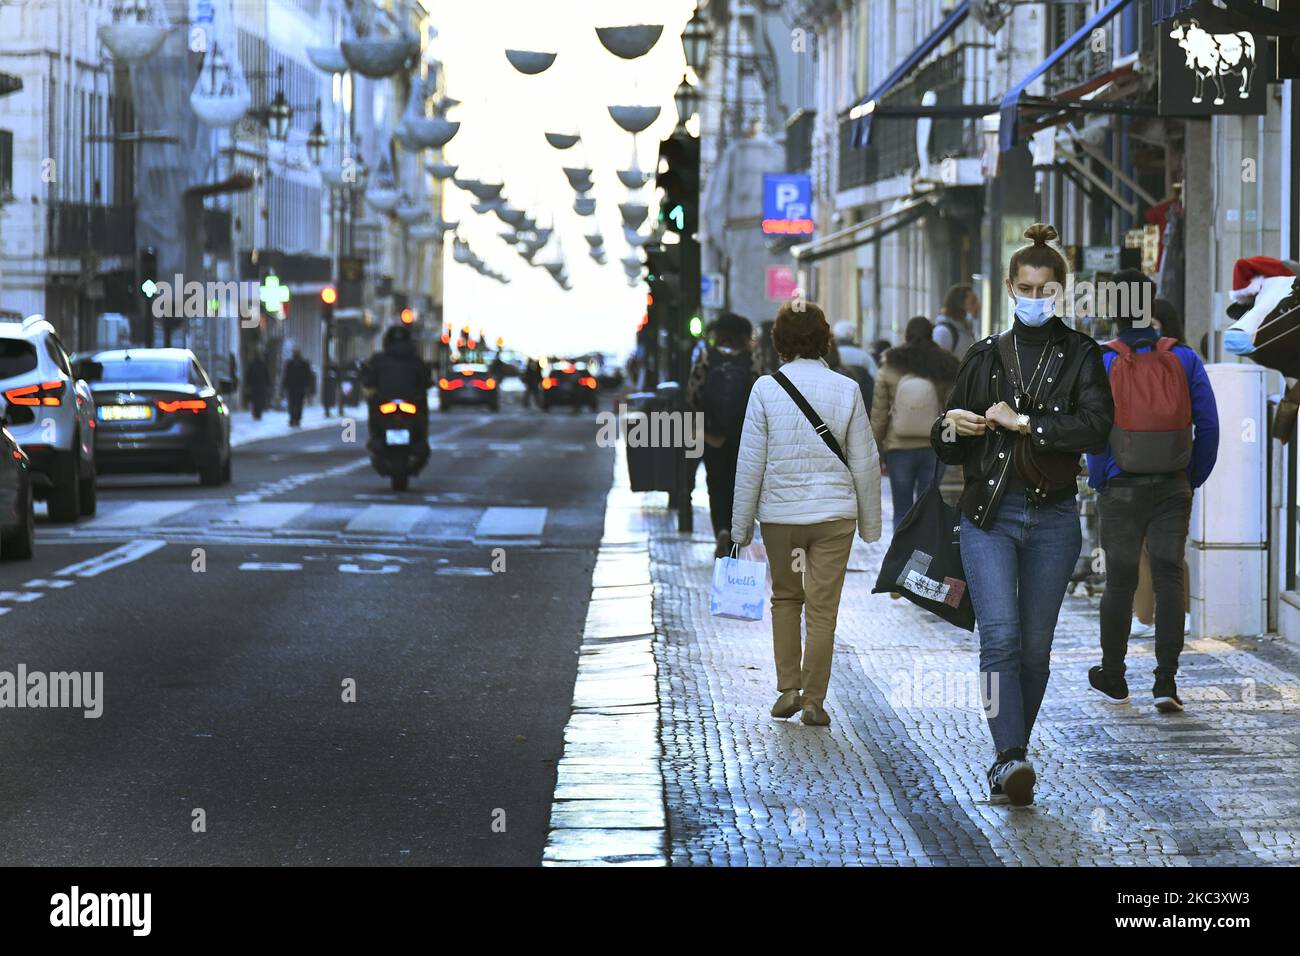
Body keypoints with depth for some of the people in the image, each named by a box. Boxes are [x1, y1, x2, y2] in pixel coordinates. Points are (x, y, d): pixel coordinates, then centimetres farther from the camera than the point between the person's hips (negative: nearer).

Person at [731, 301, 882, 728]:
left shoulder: (766, 389, -6)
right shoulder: (846, 389, -3)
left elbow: (751, 463, -5)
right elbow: (865, 462, 1)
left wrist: (741, 525, 3)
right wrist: (869, 523, 11)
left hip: (779, 514, 0)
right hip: (834, 515, 0)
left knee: (785, 597, 18)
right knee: (822, 607, 5)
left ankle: (787, 688, 13)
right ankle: (813, 700, 6)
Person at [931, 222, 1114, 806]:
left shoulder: (1079, 355, 5)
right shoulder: (985, 356, 11)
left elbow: (1096, 427, -12)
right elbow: (946, 448, 14)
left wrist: (1023, 422, -14)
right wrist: (951, 429, -9)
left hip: (1052, 520, 0)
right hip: (989, 515, 0)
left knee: (1034, 647, 5)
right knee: (1000, 636, -16)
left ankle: (1010, 759, 17)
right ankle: (1010, 759, -24)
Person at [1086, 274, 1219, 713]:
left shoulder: (1102, 363, -8)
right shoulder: (1183, 359, -1)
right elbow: (1208, 425, -1)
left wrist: (1098, 480, 2)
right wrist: (1194, 478, 9)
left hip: (1121, 492, -1)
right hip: (1173, 490, 1)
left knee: (1119, 582, 11)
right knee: (1169, 580, 2)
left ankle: (1113, 678, 24)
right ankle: (1166, 681, -8)